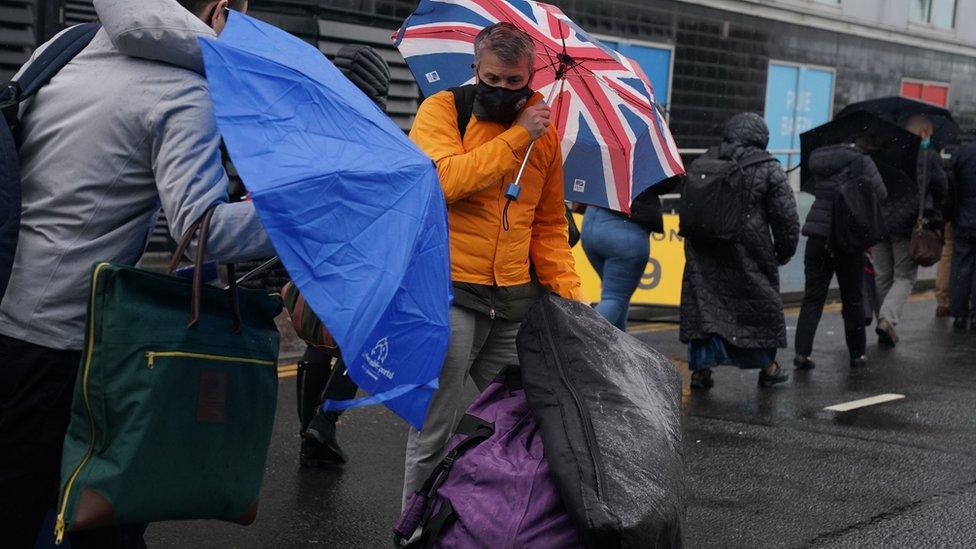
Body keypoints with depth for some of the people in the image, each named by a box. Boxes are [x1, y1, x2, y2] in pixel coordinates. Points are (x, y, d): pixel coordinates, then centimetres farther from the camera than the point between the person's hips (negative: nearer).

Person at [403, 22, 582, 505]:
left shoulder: (544, 136, 13)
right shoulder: (441, 111, -1)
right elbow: (445, 179, -20)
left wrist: (567, 289, 7)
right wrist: (516, 137, -15)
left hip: (514, 302, 5)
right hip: (450, 294, -5)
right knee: (436, 430, -4)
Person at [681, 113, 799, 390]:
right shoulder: (769, 169, -4)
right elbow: (786, 215, -4)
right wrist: (785, 250, 8)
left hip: (703, 250, 3)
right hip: (749, 253, -3)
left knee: (703, 301, 6)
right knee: (761, 304, 12)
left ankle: (701, 366, 1)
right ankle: (767, 367, 23)